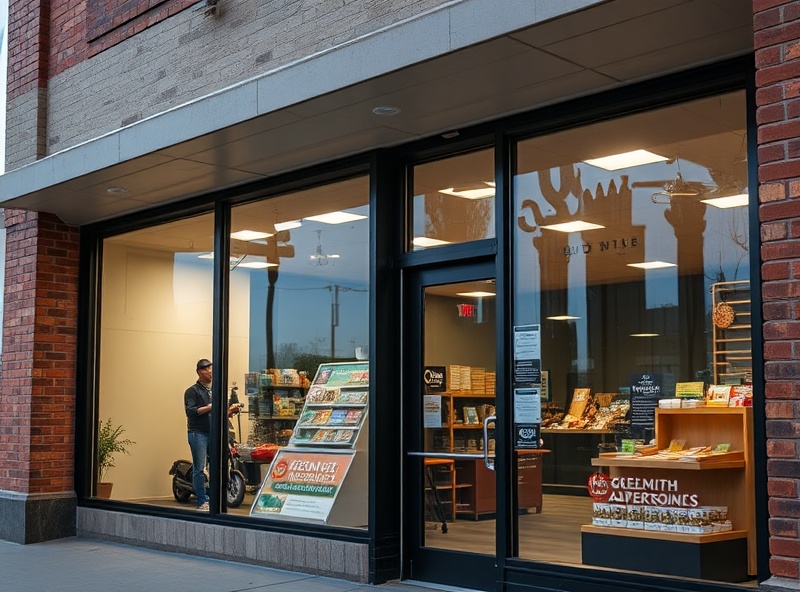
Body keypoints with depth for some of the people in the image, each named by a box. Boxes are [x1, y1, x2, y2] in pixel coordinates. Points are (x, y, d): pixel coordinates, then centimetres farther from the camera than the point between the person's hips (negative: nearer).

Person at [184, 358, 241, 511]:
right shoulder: (192, 391, 0)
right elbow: (190, 411, -13)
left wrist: (230, 411, 2)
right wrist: (209, 407, -19)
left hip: (215, 434, 6)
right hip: (198, 434, -6)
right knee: (199, 469, -4)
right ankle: (202, 502, -1)